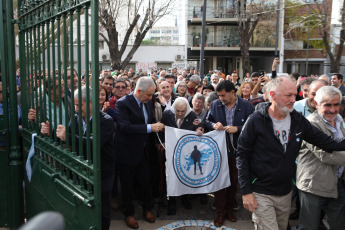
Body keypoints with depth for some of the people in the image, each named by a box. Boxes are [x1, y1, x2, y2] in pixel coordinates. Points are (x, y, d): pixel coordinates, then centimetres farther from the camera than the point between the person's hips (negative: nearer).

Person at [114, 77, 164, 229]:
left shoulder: (147, 102, 3)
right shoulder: (122, 103, -19)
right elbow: (125, 127, -30)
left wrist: (156, 126, -1)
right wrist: (149, 127, -32)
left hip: (143, 151, 6)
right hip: (127, 152, -5)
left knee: (145, 182, 15)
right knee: (127, 185, 11)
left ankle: (147, 209, 36)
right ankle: (129, 213, 30)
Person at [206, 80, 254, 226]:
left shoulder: (246, 106, -8)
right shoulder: (215, 105, -1)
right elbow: (207, 121, 11)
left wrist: (237, 128, -20)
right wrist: (213, 125, -11)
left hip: (237, 150, -1)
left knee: (234, 181, 13)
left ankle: (229, 209, 32)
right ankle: (220, 213, 19)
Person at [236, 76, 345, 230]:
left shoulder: (298, 119, 0)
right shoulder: (256, 120, -14)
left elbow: (324, 140, 5)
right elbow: (242, 155, -12)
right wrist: (246, 191, -14)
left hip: (285, 192, 6)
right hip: (261, 193, -5)